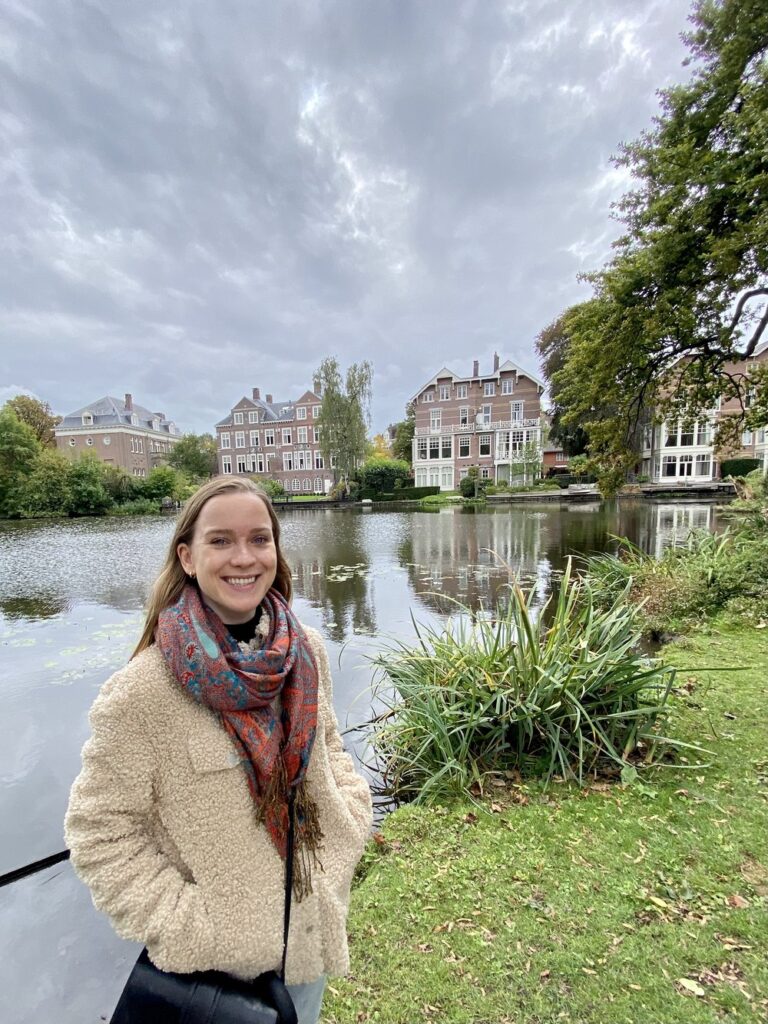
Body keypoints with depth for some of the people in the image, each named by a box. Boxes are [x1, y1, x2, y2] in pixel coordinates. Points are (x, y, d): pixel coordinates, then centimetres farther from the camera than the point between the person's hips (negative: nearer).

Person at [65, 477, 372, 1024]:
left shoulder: (307, 651, -13)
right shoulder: (142, 691, -26)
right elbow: (100, 835, -15)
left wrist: (351, 814, -9)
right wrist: (186, 930, -16)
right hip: (220, 958, -4)